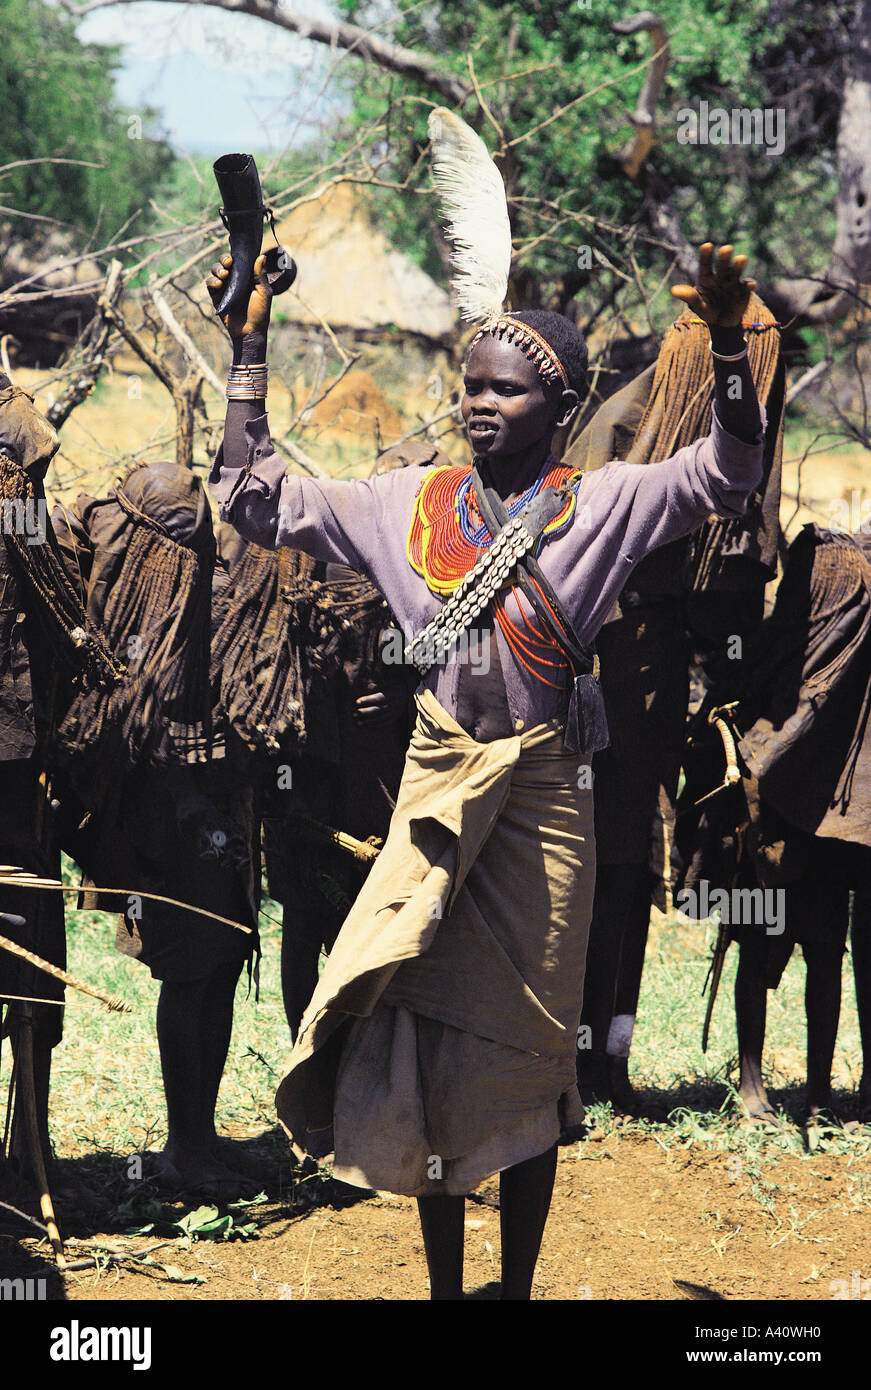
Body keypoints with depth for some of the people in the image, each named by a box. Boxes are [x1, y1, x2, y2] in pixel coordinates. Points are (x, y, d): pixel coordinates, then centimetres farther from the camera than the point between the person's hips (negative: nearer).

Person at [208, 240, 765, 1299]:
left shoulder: (599, 506, -1)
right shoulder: (410, 504, 6)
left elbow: (726, 474, -13)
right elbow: (252, 497, 8)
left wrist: (728, 343, -29)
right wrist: (248, 347, 2)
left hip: (541, 807, -2)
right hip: (435, 794, 2)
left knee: (526, 1056, 6)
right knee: (426, 1050, 3)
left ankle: (518, 1285, 17)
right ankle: (443, 1287, 14)